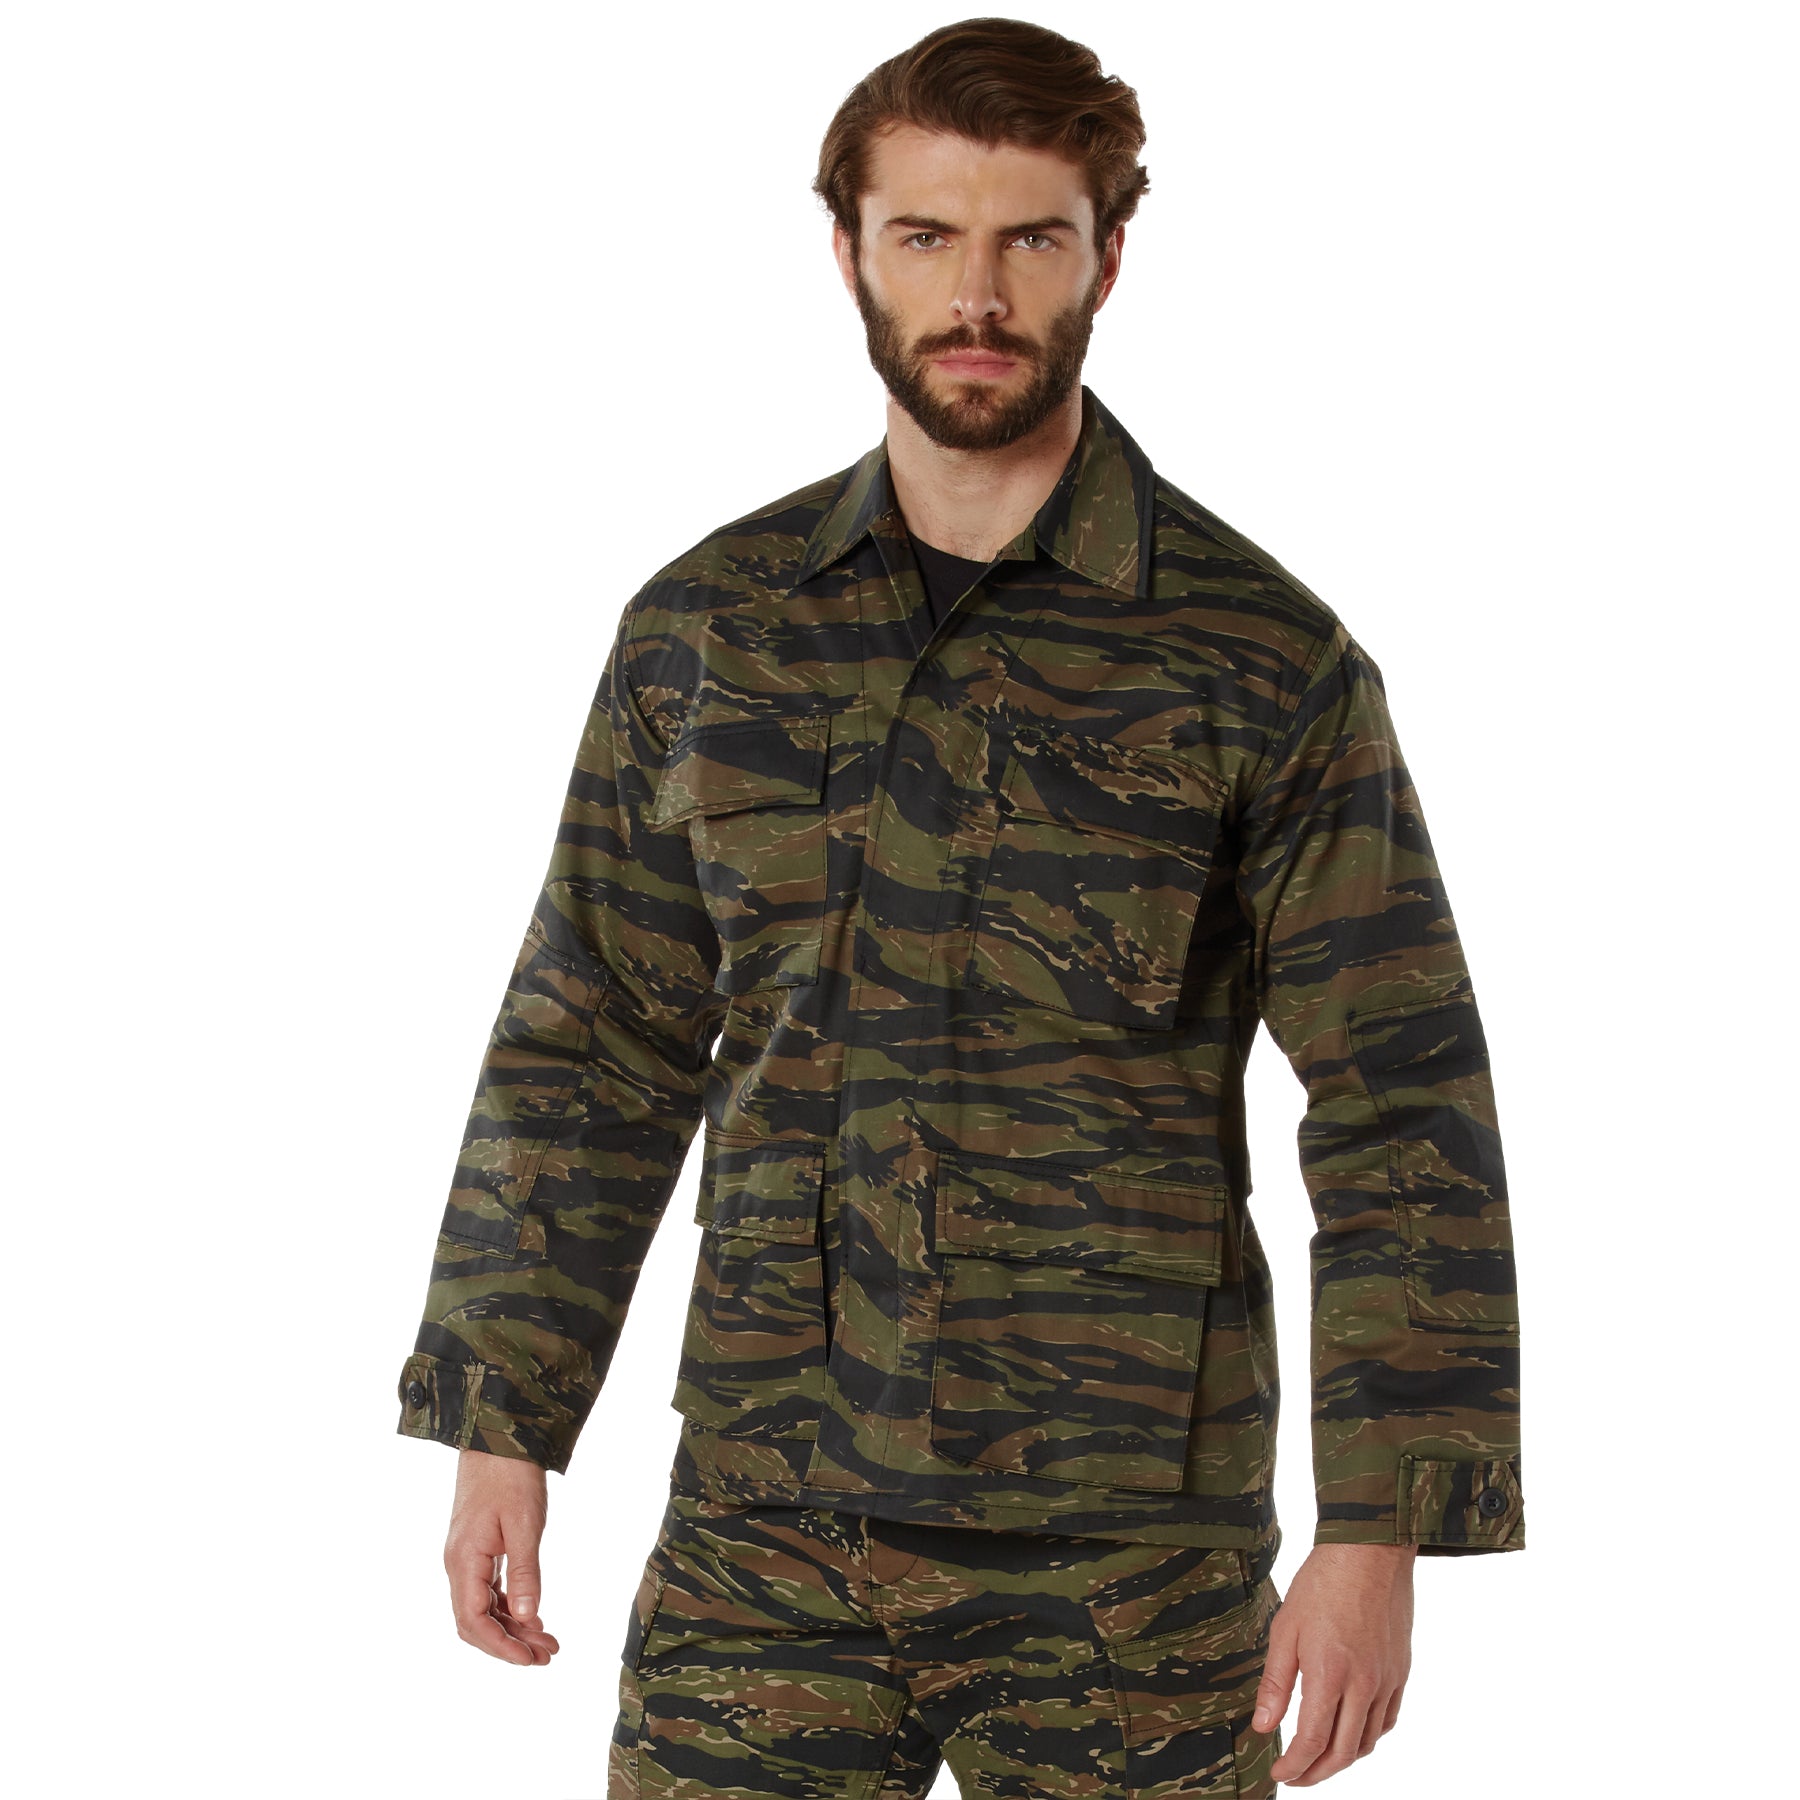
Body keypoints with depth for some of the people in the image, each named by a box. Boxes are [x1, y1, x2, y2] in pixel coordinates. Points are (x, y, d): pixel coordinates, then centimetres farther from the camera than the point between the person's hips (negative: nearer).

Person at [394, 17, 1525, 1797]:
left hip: (1127, 1549, -2)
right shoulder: (705, 627, 6)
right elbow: (591, 1054, 11)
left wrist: (1379, 1530, -10)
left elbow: (1402, 1110, -4)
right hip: (765, 1530, 2)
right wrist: (500, 1429, 7)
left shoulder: (1267, 661, -3)